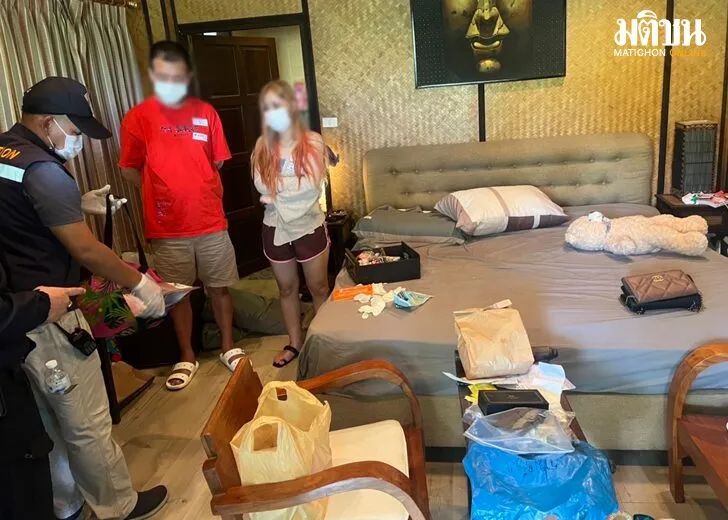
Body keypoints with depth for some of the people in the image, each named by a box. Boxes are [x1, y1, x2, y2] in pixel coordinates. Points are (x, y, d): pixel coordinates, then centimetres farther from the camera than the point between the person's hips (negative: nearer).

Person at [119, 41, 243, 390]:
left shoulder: (205, 112, 2)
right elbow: (129, 169, 2)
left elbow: (218, 163, 9)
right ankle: (187, 357, 28)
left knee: (219, 286, 12)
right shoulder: (138, 118, -3)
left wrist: (201, 192, 3)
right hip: (168, 228, -1)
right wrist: (161, 193, -2)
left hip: (211, 221, 2)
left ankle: (228, 347, 30)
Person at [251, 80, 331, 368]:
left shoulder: (312, 141, -11)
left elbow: (312, 185, -18)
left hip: (309, 226, -3)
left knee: (318, 287, 10)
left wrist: (277, 190, -13)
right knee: (287, 288, 16)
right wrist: (293, 186, -18)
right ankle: (295, 343, 32)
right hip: (275, 228, 3)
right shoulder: (263, 146, -1)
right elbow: (261, 185, -9)